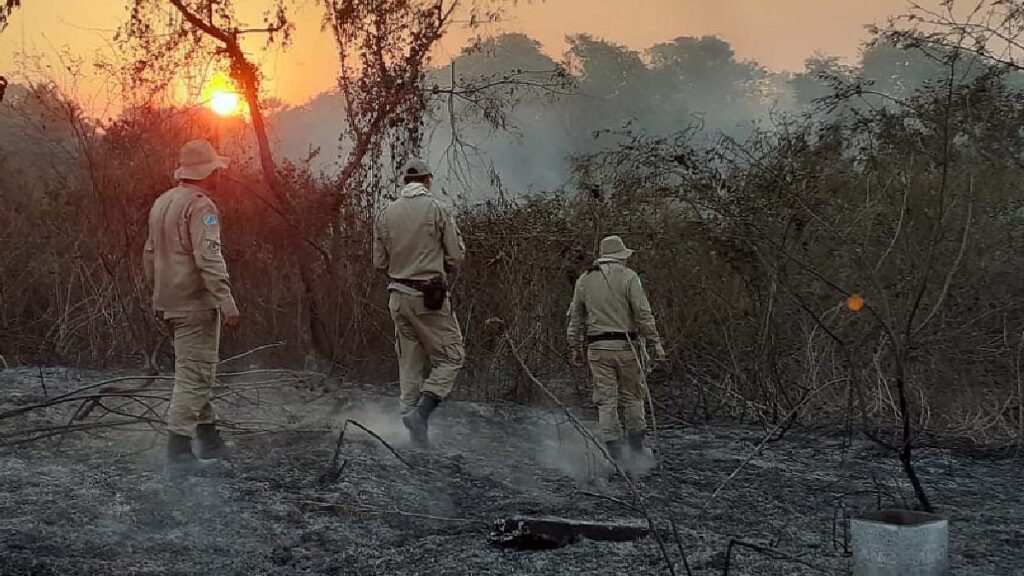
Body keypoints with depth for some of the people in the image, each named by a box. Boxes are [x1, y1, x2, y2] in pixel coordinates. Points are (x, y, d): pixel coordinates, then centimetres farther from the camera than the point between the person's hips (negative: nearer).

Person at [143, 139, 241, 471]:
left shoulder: (162, 203, 14)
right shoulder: (200, 206, -14)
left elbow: (150, 254, 20)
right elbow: (209, 258, -23)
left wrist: (158, 294, 28)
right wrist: (227, 303, -25)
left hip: (170, 303, 9)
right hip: (196, 303, -9)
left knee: (200, 372, 18)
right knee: (193, 375, -5)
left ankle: (209, 440, 25)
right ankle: (178, 449, -6)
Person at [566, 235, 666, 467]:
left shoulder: (584, 280, 9)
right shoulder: (628, 277, -4)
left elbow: (575, 317, 13)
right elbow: (643, 313, -9)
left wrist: (576, 347, 20)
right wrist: (655, 341, -4)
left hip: (597, 348, 2)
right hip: (625, 345, -2)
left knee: (606, 400, 3)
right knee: (632, 397, 12)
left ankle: (615, 452, -1)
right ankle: (636, 448, 21)